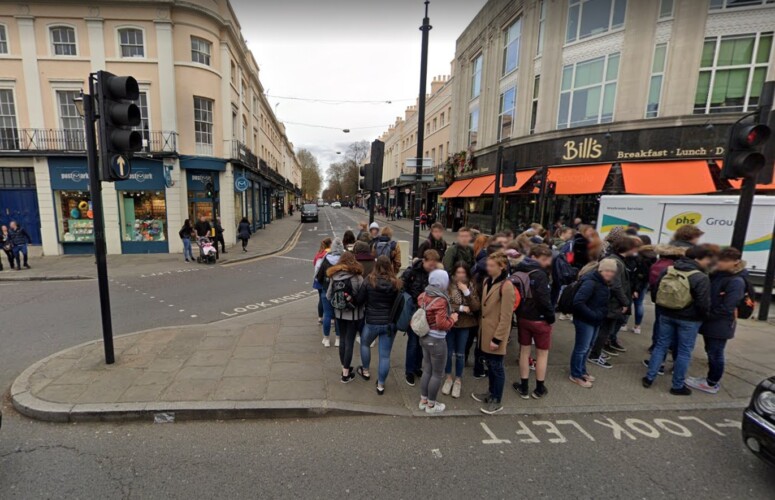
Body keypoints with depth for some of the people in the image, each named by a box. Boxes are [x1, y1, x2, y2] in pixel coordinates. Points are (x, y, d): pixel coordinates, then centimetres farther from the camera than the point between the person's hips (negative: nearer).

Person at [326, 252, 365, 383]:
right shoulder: (357, 277, -15)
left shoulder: (333, 276, -4)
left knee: (342, 340, 18)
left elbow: (328, 296, 2)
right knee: (349, 341, 5)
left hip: (339, 313, 4)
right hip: (353, 314, -4)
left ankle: (345, 368, 31)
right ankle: (346, 374, 13)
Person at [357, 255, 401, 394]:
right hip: (390, 323, 1)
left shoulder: (369, 280, -11)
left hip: (372, 322, -1)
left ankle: (365, 371, 43)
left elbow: (359, 300, -4)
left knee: (364, 344, 29)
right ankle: (381, 385, 20)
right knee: (385, 355, 9)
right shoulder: (396, 283, -8)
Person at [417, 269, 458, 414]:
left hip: (424, 337, 8)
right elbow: (442, 324, -24)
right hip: (436, 340, -8)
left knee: (427, 370, 20)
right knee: (437, 374, 9)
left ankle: (423, 401, 32)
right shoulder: (441, 300, -23)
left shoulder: (423, 296, 2)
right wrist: (452, 318, -9)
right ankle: (431, 405, 22)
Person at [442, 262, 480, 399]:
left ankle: (458, 379, 31)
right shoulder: (448, 285, -11)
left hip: (464, 325, 1)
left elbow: (476, 307, -9)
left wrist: (467, 292, -19)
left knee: (460, 353, 13)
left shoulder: (471, 286, -3)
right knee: (448, 352, 13)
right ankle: (448, 378, 33)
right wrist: (461, 308, -16)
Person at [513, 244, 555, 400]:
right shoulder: (540, 274, -20)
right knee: (542, 353, 12)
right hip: (539, 319, -6)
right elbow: (544, 300, -24)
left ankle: (523, 388, 22)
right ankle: (539, 389, 23)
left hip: (522, 317, 6)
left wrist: (519, 312, 12)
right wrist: (551, 317, -10)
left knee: (524, 351, 15)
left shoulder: (519, 271, 2)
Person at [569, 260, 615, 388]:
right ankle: (575, 375, 19)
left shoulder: (601, 282, 5)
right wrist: (593, 315, -24)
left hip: (595, 321, 9)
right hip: (585, 321, -9)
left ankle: (582, 371, 36)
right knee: (581, 348, 4)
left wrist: (601, 315, 5)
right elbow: (578, 302, -31)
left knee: (588, 347, 20)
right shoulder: (590, 282, -24)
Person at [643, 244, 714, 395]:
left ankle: (649, 378, 16)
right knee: (684, 351, 8)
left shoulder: (668, 270, 0)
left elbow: (654, 294, 4)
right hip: (689, 319, -5)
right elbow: (703, 304, -18)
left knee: (661, 345, 13)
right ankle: (678, 386, 18)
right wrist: (705, 316, 2)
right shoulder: (701, 278, -17)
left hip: (666, 315, 5)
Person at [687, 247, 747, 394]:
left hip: (720, 325, -7)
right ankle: (711, 378, 31)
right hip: (711, 322, 7)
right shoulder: (718, 275, 6)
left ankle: (712, 384, 19)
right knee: (711, 352, 17)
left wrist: (705, 316, -14)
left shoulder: (736, 281, -17)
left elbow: (726, 308, -21)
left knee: (715, 354, 5)